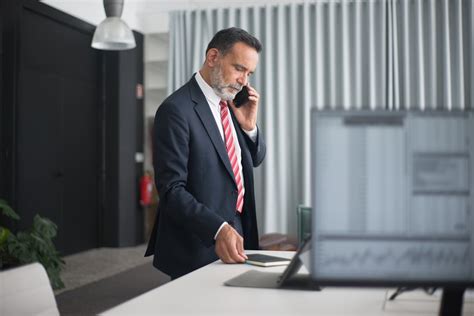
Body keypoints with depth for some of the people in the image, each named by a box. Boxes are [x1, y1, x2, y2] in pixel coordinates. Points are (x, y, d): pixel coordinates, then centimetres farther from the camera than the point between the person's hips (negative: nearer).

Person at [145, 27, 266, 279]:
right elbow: (171, 190, -20)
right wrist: (219, 229, -31)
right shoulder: (176, 109, -16)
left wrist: (249, 126, -3)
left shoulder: (230, 103, 7)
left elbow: (254, 159, 16)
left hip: (235, 233, 7)